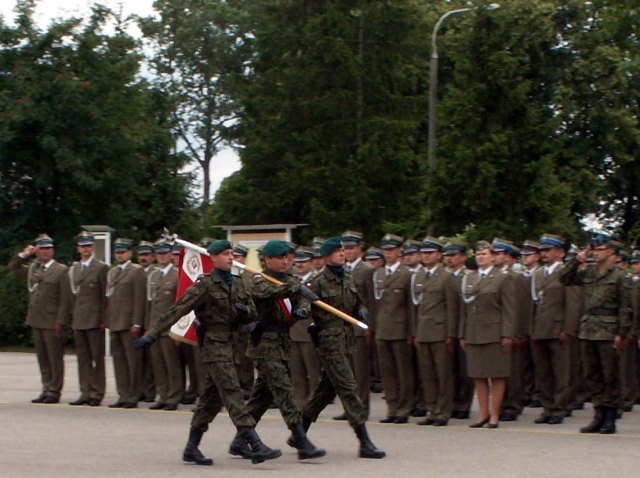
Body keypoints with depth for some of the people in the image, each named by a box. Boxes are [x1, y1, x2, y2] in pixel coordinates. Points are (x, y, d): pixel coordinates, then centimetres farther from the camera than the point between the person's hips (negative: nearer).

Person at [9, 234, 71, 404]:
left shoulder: (61, 270, -5)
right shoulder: (32, 268, 12)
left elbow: (65, 299, -9)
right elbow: (13, 267, 26)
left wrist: (60, 322, -15)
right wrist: (25, 254, 10)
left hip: (52, 321, -6)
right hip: (35, 320, 6)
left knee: (55, 358, -1)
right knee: (42, 358, 10)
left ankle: (54, 391, 5)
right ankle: (46, 389, 16)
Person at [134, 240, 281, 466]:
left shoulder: (237, 284, 12)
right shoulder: (206, 285, -9)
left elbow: (252, 315, 17)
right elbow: (177, 311, -12)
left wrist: (244, 310, -8)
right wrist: (152, 334, -16)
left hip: (229, 344, 8)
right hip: (214, 344, -8)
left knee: (211, 399, 12)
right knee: (233, 394, -12)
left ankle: (191, 449, 20)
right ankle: (256, 446, -18)